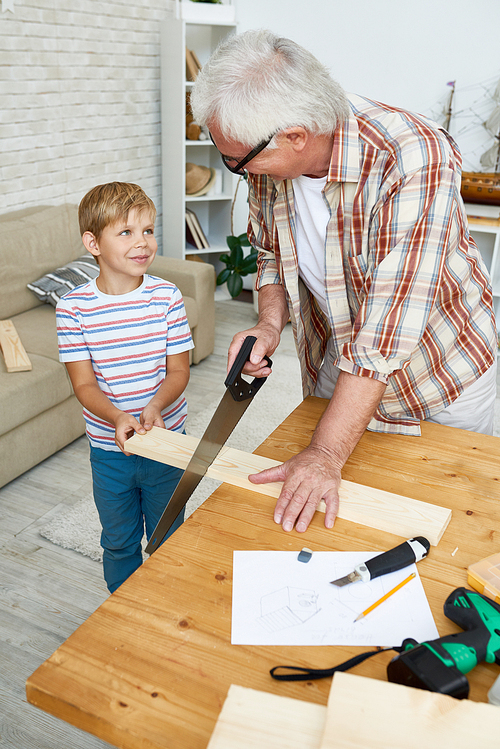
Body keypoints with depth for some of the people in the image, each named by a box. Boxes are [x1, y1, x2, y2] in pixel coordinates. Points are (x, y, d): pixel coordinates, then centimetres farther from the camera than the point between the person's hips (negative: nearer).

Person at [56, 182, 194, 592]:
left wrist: (154, 407, -27)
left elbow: (178, 370, -8)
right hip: (109, 447, 0)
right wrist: (118, 418, -30)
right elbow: (84, 383, -12)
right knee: (119, 542, 20)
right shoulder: (73, 307, -13)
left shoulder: (166, 296, -11)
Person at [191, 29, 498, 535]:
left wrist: (325, 455, -37)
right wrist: (270, 323, -16)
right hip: (335, 364, 5)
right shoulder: (268, 159, -14)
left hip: (439, 367, -4)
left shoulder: (413, 159, -35)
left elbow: (389, 330, -38)